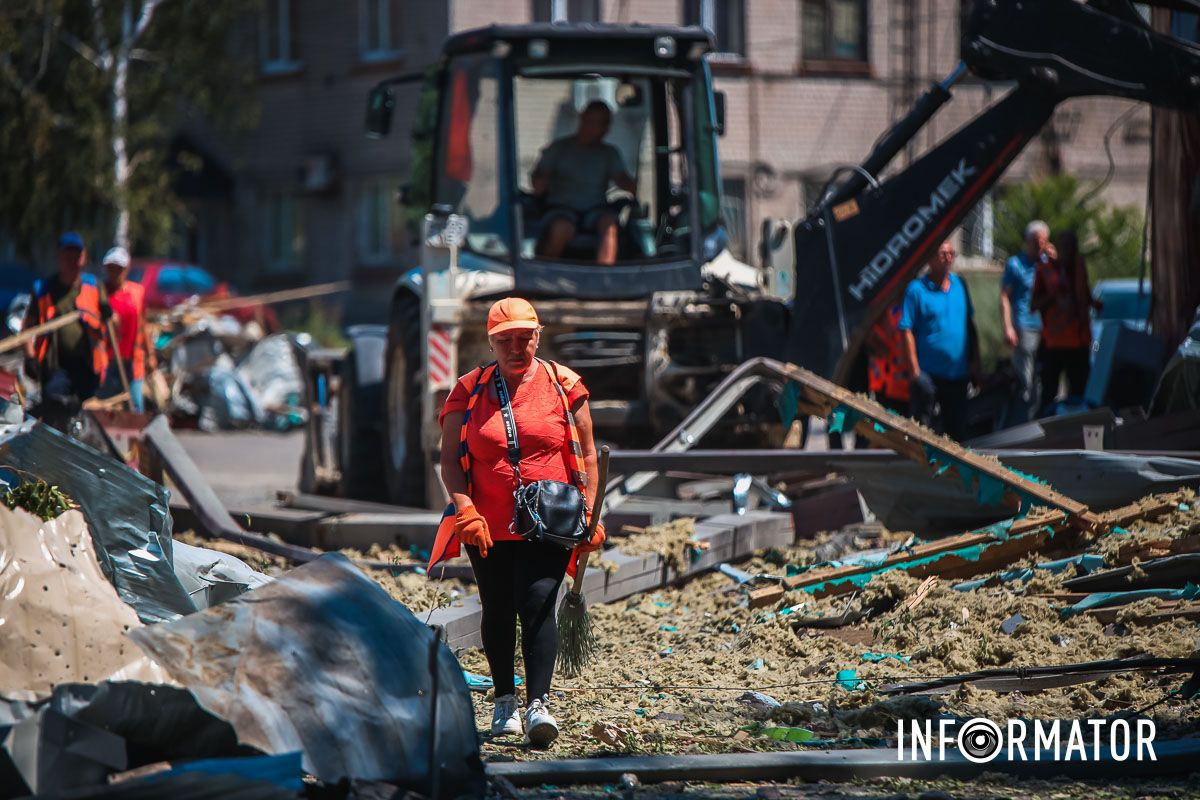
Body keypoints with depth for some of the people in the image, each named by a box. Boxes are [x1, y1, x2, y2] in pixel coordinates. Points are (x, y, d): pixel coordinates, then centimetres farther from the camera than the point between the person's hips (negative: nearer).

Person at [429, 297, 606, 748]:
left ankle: (537, 705, -19)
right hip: (488, 525, 2)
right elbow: (450, 458, 1)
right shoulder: (469, 390, 4)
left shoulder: (563, 385, 3)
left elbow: (587, 453, 7)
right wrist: (465, 509, -14)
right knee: (497, 612, 10)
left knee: (537, 605, -14)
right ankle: (504, 700, 25)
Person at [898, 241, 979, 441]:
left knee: (957, 429, 12)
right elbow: (907, 331, -12)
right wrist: (915, 371, -16)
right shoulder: (917, 289, -9)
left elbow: (970, 324, 15)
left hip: (958, 372, 5)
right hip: (929, 374, -5)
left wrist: (975, 359, 9)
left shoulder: (959, 285, 8)